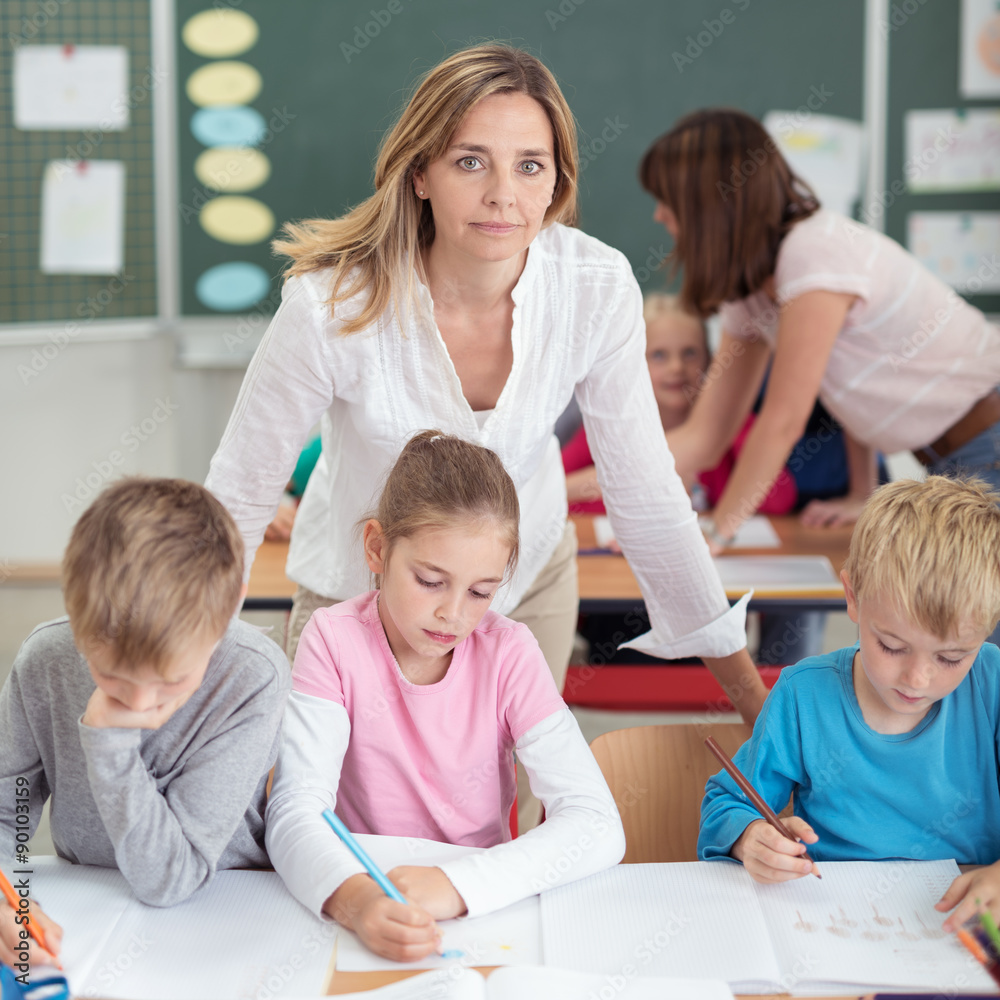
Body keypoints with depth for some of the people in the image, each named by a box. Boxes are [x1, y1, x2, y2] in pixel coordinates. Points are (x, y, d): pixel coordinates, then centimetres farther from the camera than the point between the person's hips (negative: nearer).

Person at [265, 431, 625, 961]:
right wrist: (355, 898, -38)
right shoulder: (336, 640, -7)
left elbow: (598, 827, -13)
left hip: (486, 908, 0)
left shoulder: (508, 653, -6)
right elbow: (294, 810, -18)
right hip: (365, 907, 0)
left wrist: (457, 884, -27)